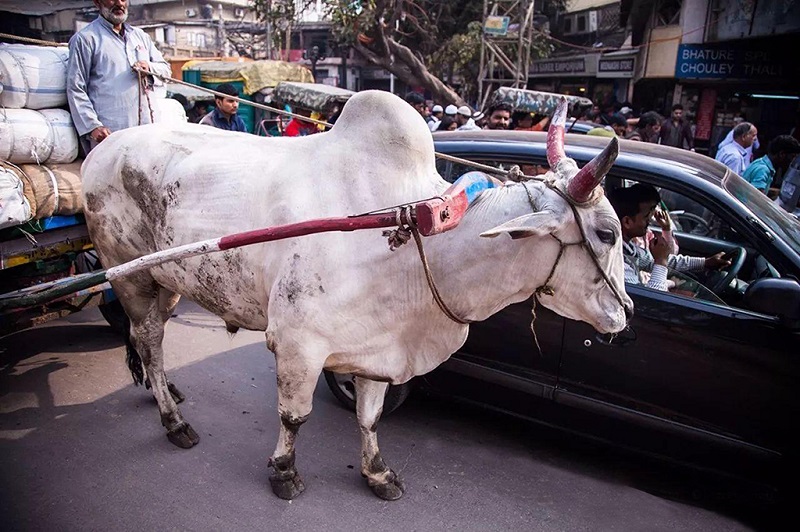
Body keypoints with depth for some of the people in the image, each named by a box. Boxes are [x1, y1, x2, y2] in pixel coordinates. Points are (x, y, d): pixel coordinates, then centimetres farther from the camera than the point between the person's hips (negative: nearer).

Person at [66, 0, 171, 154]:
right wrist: (92, 126, -13)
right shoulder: (85, 38, 4)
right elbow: (75, 89, -2)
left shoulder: (140, 35, 21)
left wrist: (149, 67, -3)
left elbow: (166, 69, 22)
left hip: (148, 125, 5)